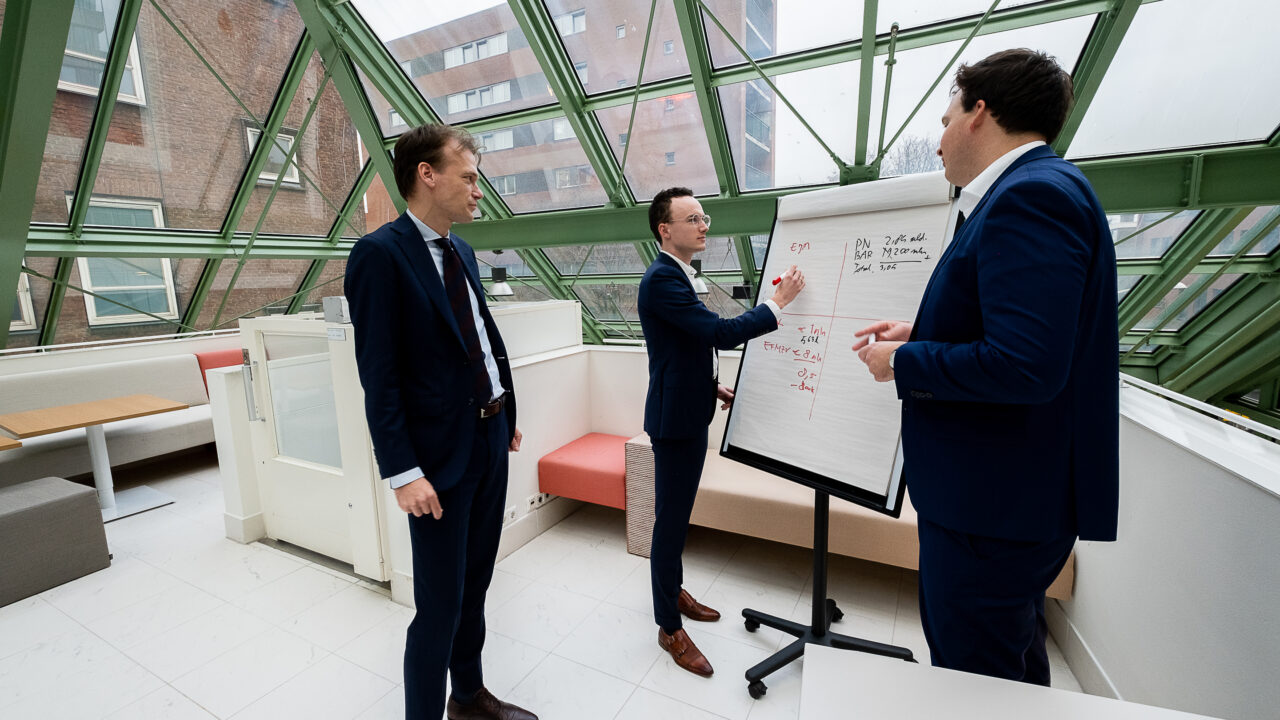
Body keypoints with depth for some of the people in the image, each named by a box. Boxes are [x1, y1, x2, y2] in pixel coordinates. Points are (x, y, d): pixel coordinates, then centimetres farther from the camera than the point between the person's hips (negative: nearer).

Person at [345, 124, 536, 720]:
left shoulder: (461, 250, 10)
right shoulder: (380, 253, -13)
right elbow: (379, 376, -16)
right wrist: (403, 473, -17)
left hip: (490, 439, 8)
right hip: (440, 453, -8)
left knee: (475, 585, 22)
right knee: (441, 605, 6)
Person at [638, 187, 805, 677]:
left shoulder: (676, 275, 13)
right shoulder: (662, 278, -19)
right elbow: (721, 333, -26)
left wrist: (712, 385, 13)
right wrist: (779, 303, -16)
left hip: (690, 413, 10)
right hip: (674, 419, -10)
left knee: (678, 514, 22)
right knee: (670, 521, 3)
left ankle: (672, 590, 41)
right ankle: (669, 627, 21)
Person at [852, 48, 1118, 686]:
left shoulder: (1032, 194, -20)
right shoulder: (1031, 190, 14)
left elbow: (1025, 365, -30)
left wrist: (903, 362, -16)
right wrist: (920, 335, 9)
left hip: (998, 504, -11)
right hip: (1011, 495, 11)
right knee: (1013, 665, 29)